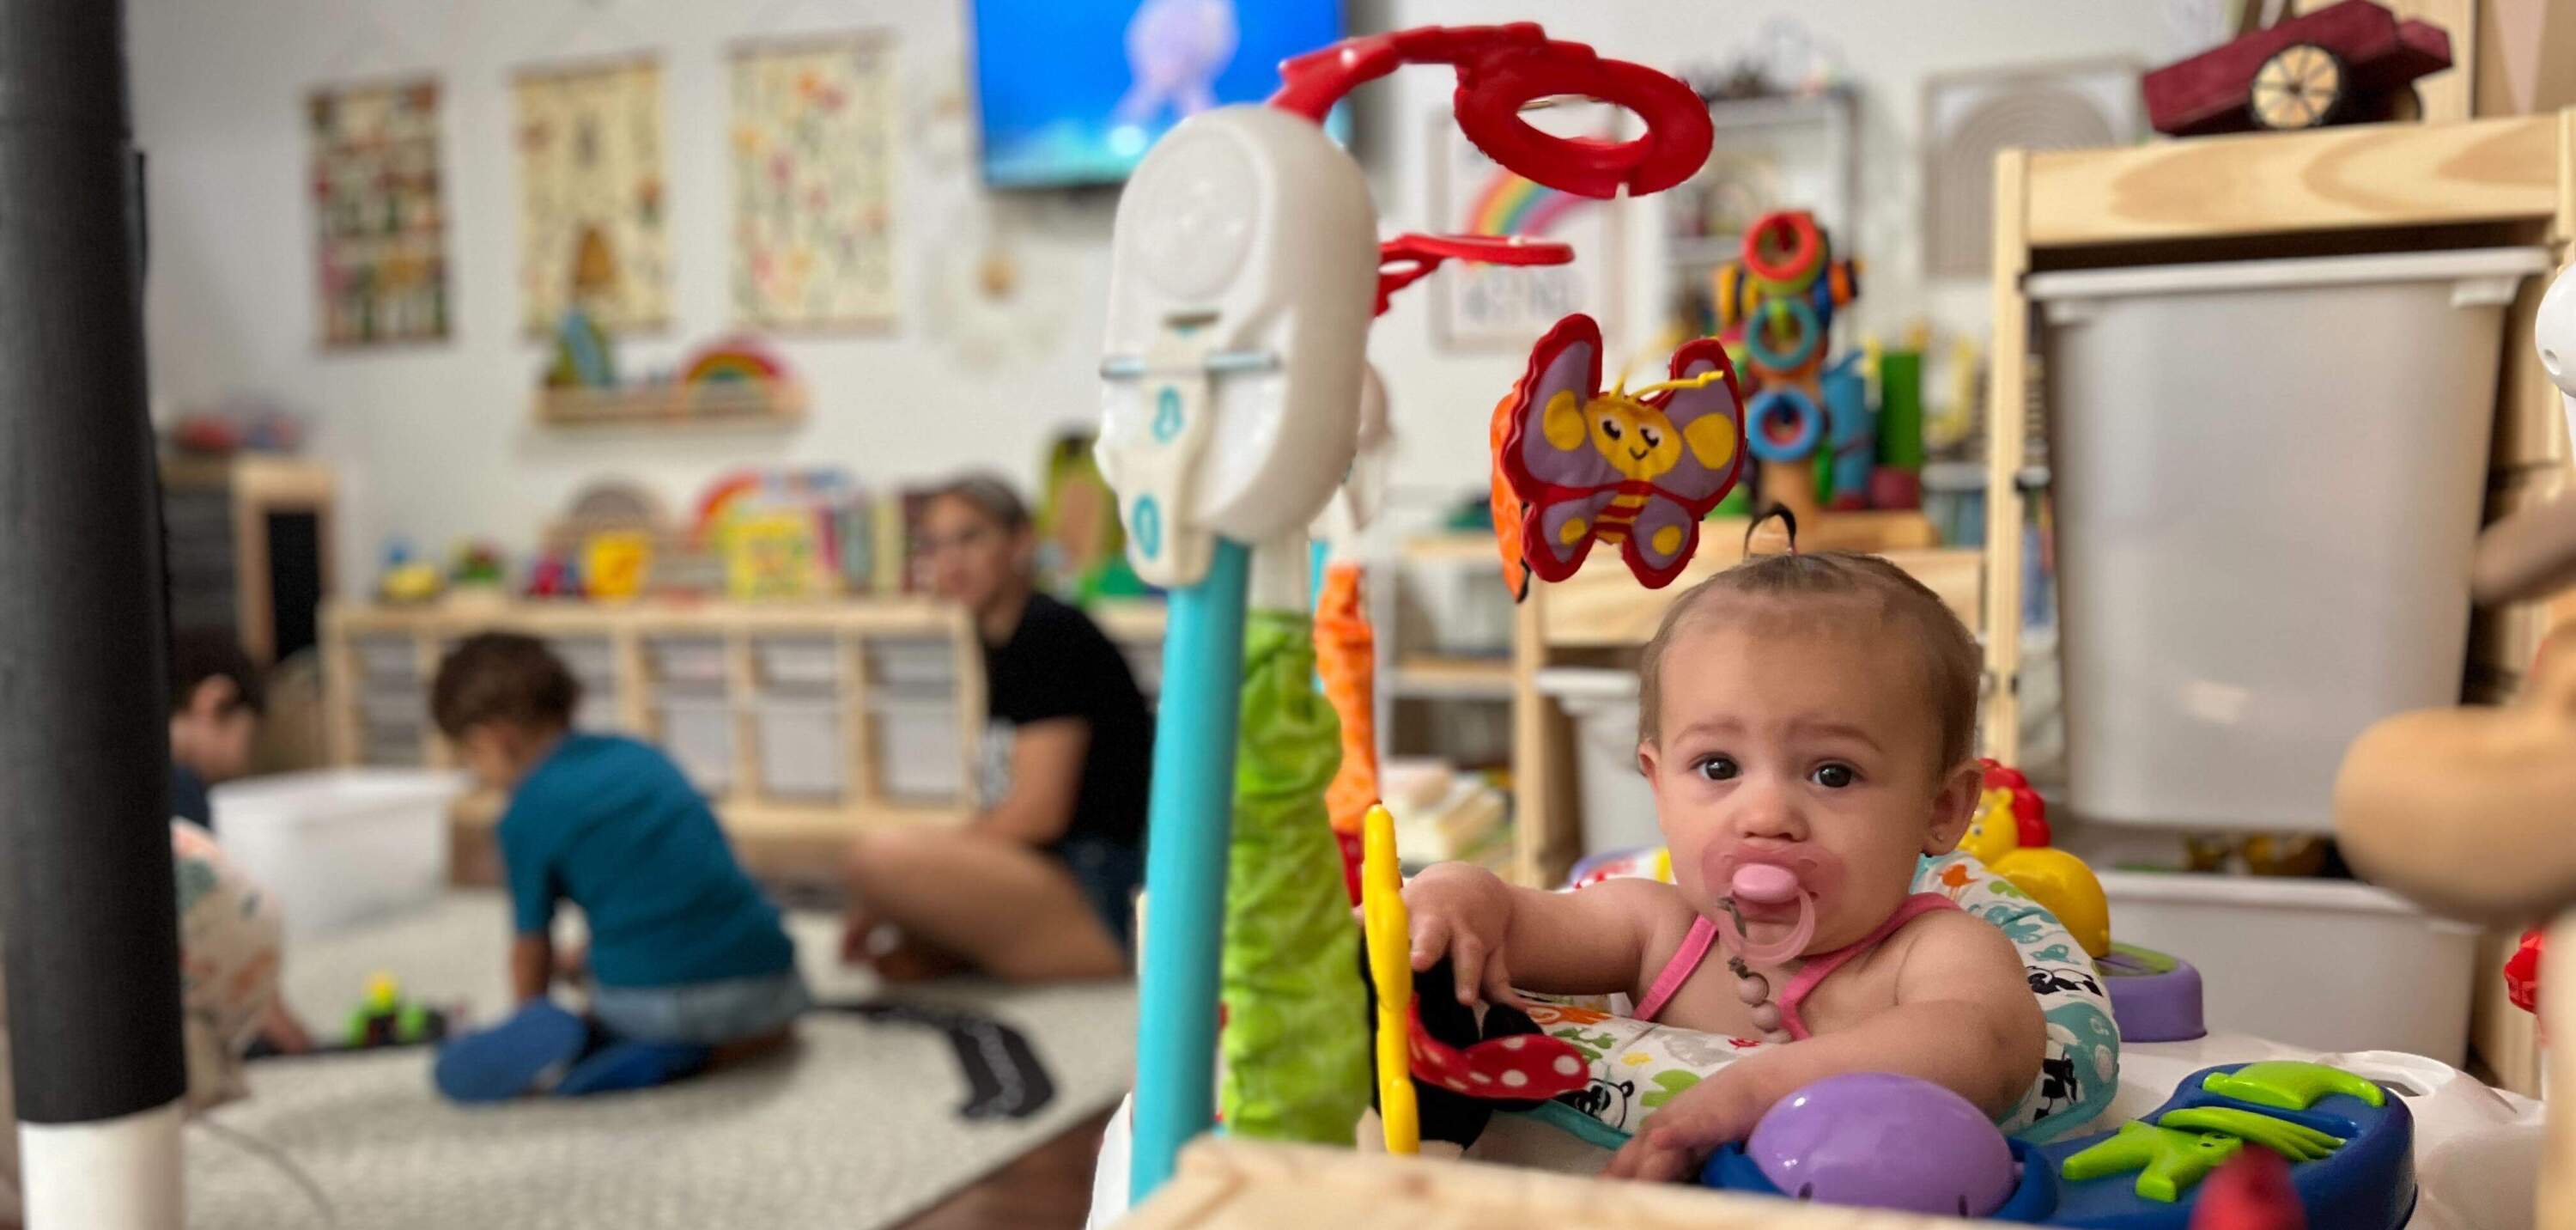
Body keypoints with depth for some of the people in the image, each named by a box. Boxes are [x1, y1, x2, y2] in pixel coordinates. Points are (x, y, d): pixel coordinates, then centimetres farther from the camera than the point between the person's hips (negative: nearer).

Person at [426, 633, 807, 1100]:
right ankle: (693, 1053, 8)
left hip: (646, 1002, -3)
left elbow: (532, 944, 12)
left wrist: (531, 1019, 31)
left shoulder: (526, 816, 1)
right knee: (776, 1020, 37)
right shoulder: (640, 755, 18)